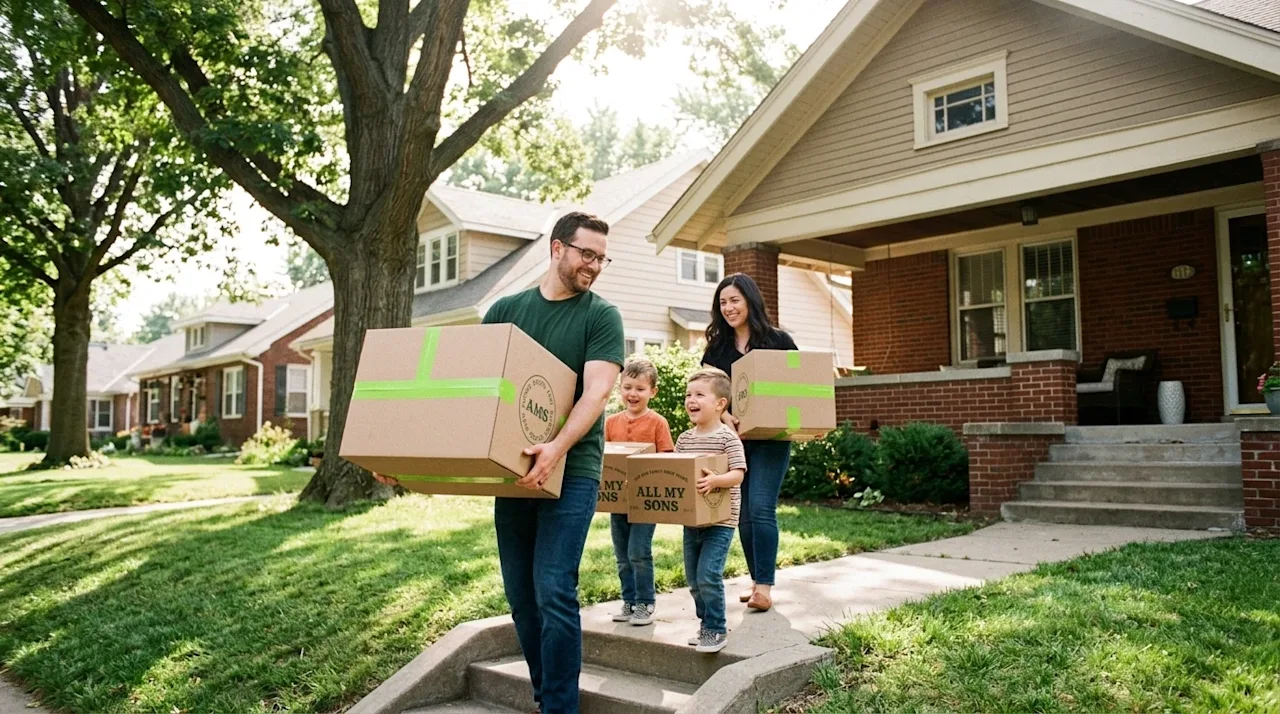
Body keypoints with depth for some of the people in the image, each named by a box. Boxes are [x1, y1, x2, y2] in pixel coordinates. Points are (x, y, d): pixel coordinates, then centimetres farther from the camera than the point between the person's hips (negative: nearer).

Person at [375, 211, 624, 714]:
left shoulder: (601, 316, -1)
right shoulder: (506, 310, 10)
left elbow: (596, 392, -14)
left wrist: (558, 448, -31)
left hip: (571, 470, -4)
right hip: (513, 469, 4)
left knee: (553, 593, -10)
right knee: (519, 594, 9)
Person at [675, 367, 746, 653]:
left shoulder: (728, 438, -11)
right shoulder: (684, 439, 8)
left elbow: (737, 474, -17)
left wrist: (715, 480, -34)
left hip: (720, 521, -7)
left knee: (708, 575, -12)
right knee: (693, 578, 12)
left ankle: (716, 630, 3)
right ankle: (707, 625, 27)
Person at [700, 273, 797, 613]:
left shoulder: (778, 341, 1)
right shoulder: (717, 346, 9)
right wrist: (726, 416, -14)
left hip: (770, 438, -3)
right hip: (732, 439, 4)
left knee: (761, 508, -11)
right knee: (743, 512, 7)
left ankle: (765, 587, -5)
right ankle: (757, 579, 20)